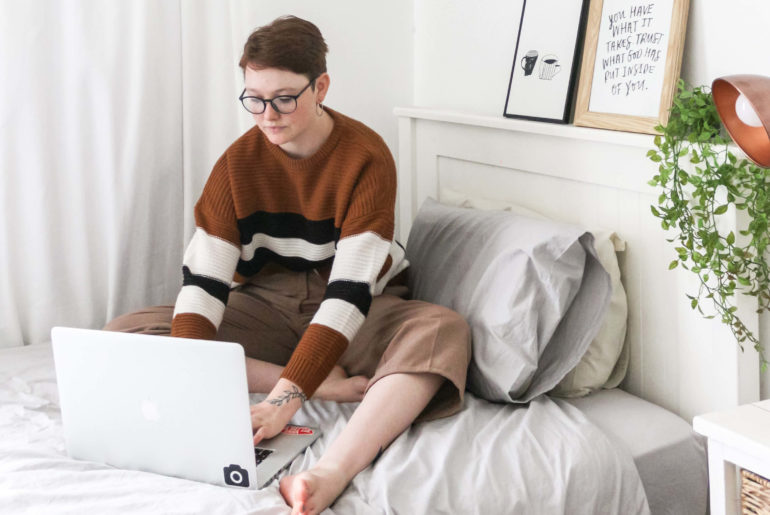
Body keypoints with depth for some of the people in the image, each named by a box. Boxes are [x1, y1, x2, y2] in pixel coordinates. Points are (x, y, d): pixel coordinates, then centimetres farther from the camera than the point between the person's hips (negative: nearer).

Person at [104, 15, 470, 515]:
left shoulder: (367, 157, -18)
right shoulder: (238, 161, -7)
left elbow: (350, 289, -27)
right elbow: (203, 278, -15)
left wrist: (286, 396, -37)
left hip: (354, 316, -3)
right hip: (266, 308, 4)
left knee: (444, 330, -36)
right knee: (125, 334, -17)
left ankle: (331, 473, -56)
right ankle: (323, 382, -24)